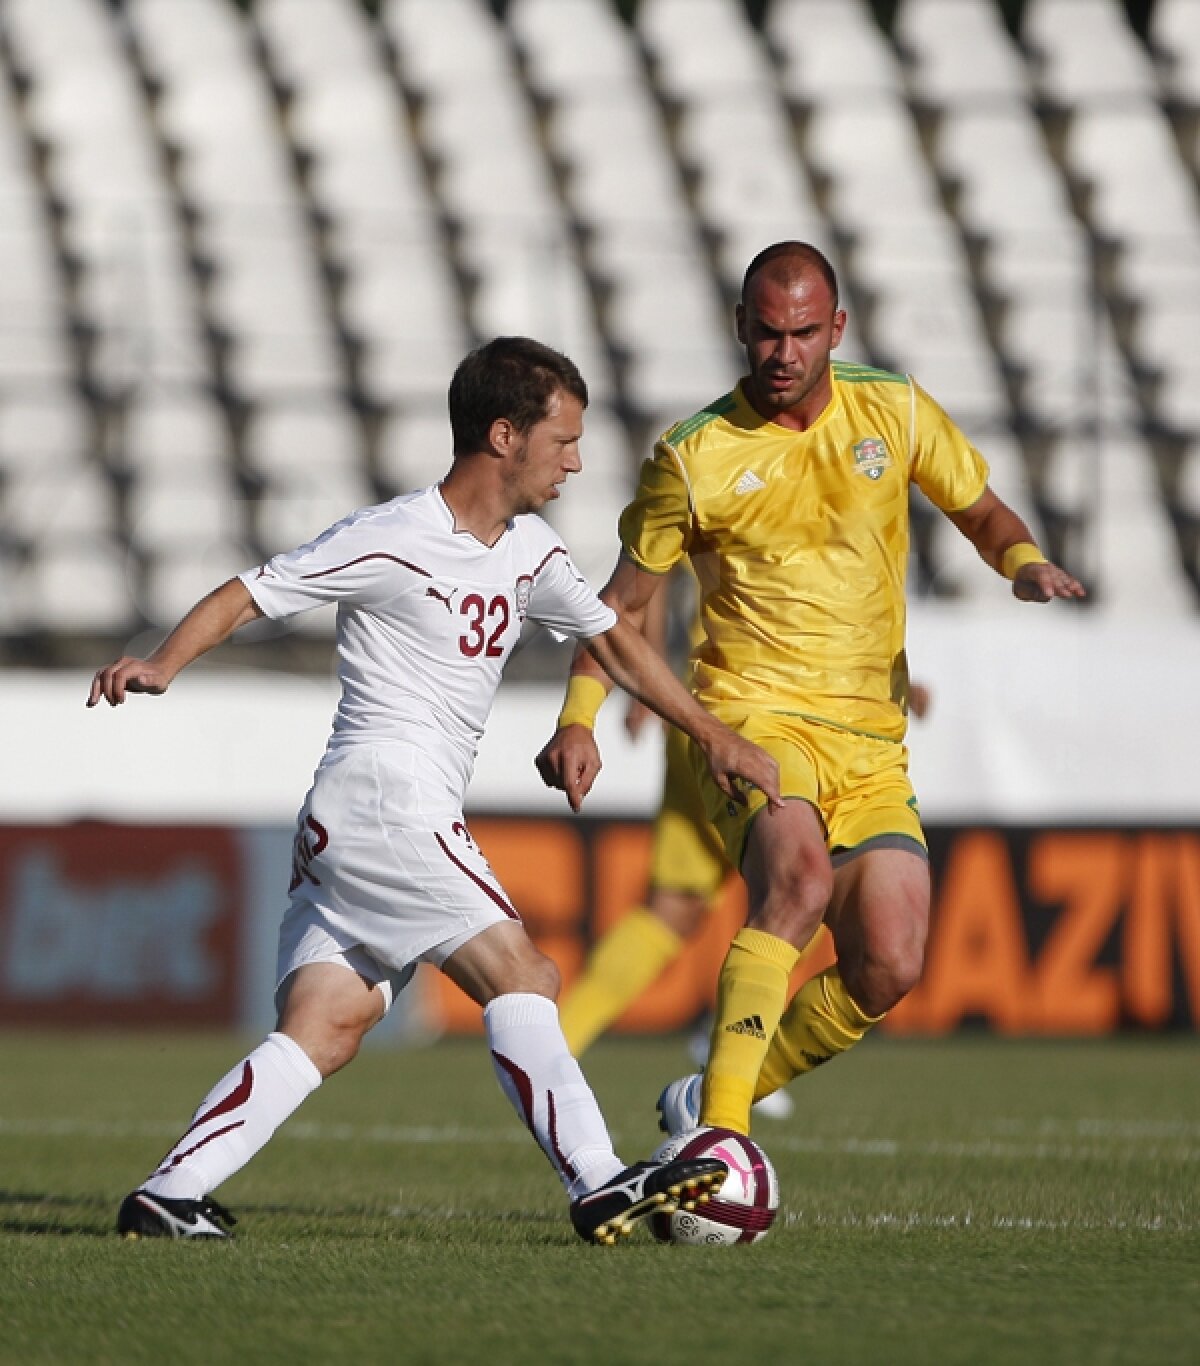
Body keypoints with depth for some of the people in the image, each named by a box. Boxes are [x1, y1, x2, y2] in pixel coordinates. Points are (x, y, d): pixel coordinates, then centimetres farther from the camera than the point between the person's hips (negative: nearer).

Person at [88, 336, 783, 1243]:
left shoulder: (529, 552, 15)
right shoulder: (391, 541, -9)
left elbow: (613, 640, 28)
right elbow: (248, 595, -9)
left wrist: (713, 735, 28)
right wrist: (161, 666, -24)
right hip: (381, 797, -9)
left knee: (325, 1029, -3)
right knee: (523, 977, -13)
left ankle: (167, 1197, -8)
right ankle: (600, 1187, -16)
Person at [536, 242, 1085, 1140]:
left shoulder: (895, 411, 4)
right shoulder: (696, 458, -3)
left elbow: (983, 511, 16)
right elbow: (624, 600, 6)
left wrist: (1025, 563, -7)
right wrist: (578, 720, -6)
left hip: (871, 738, 4)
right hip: (754, 718, -4)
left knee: (888, 971, -9)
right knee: (799, 875, -33)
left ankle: (710, 1101, 13)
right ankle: (718, 1133, -33)